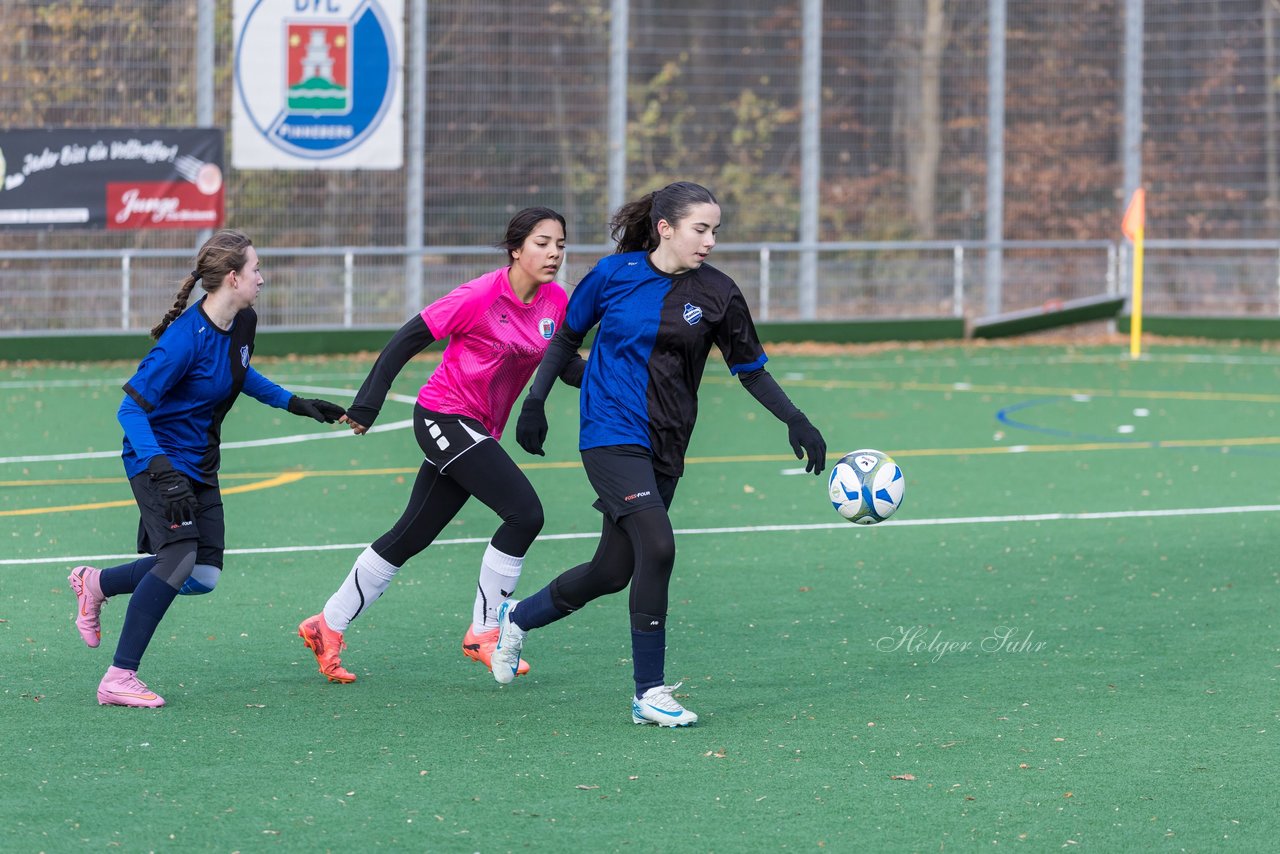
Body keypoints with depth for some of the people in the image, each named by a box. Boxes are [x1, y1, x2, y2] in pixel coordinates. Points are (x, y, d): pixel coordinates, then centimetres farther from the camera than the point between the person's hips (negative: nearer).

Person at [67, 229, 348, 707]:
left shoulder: (243, 323, 0)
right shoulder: (186, 338, -26)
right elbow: (132, 408, -26)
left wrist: (295, 405, 19)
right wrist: (162, 473, -38)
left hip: (200, 463, 9)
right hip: (158, 458, -9)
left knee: (203, 575, 5)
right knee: (181, 555, -25)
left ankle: (97, 584, 27)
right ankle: (119, 679, -21)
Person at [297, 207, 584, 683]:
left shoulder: (556, 302, -1)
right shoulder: (482, 296, -20)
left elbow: (566, 365, 10)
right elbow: (410, 337, -15)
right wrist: (369, 401, -18)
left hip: (478, 430, 7)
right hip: (444, 416, -7)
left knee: (411, 537, 13)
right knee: (525, 512, -18)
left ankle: (328, 627, 25)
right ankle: (484, 633, -6)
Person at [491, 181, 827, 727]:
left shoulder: (717, 294, 0)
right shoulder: (615, 274, -4)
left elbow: (750, 369, 8)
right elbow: (567, 337, 10)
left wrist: (796, 422, -3)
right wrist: (535, 402, 4)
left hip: (664, 448, 4)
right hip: (610, 433, -4)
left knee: (614, 571, 8)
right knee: (658, 546, -21)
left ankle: (516, 618, 37)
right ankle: (649, 693, -13)